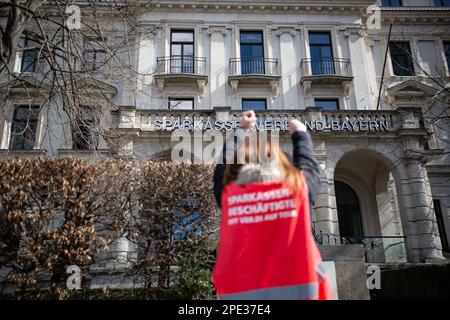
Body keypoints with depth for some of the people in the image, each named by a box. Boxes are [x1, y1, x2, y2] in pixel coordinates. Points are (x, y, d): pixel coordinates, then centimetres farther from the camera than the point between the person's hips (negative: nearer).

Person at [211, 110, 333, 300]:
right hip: (296, 289, 0)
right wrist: (300, 134, 40)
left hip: (239, 292, 1)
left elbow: (224, 165, 23)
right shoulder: (298, 186, -1)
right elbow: (308, 166, 23)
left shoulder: (227, 193, 1)